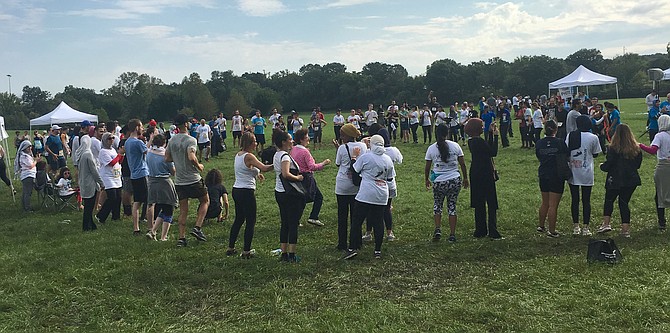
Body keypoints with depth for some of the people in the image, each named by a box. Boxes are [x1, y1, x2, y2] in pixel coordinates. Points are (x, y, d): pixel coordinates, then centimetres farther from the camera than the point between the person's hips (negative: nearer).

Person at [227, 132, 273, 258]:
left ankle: (230, 248, 25)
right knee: (250, 221, 2)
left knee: (239, 219, 20)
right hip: (246, 191, -9)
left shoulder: (238, 155, 10)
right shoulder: (249, 156, -16)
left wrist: (256, 174, 18)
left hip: (236, 190, 9)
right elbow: (264, 168, -26)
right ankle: (246, 251, 5)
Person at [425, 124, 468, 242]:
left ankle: (438, 229, 1)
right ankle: (452, 235, 11)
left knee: (437, 205, 18)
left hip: (439, 182, -1)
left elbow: (427, 167, 2)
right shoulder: (455, 145, -1)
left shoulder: (431, 148, -4)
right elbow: (462, 164, 3)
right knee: (452, 207, 10)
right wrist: (465, 178, 16)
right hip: (455, 181, 1)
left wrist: (426, 180, 18)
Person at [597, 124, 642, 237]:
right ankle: (626, 229, 9)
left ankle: (606, 223, 8)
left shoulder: (613, 148, -13)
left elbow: (608, 166, -13)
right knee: (624, 202, 10)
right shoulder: (636, 149, 3)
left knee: (609, 200, 14)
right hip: (631, 180, 4)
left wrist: (602, 165, 9)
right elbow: (638, 165, 14)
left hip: (615, 180, -4)